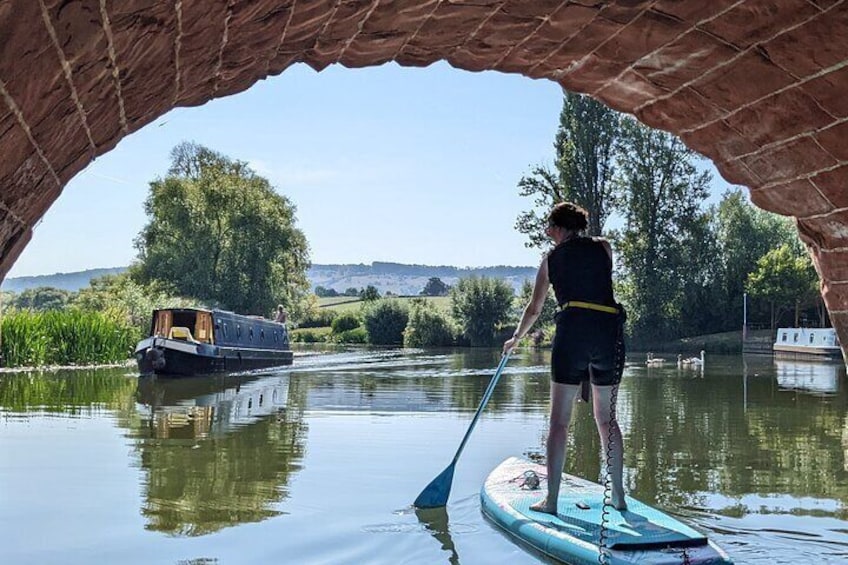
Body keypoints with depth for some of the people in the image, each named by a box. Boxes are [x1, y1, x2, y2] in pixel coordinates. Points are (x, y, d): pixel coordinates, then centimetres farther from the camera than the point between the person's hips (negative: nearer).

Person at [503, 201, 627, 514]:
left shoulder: (551, 258, 13)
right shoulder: (604, 247, 14)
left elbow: (533, 309, 19)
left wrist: (514, 339, 35)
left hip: (572, 330, -2)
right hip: (610, 332, 3)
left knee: (559, 421, 3)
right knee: (607, 419, 15)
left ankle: (551, 499, 2)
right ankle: (618, 495, 17)